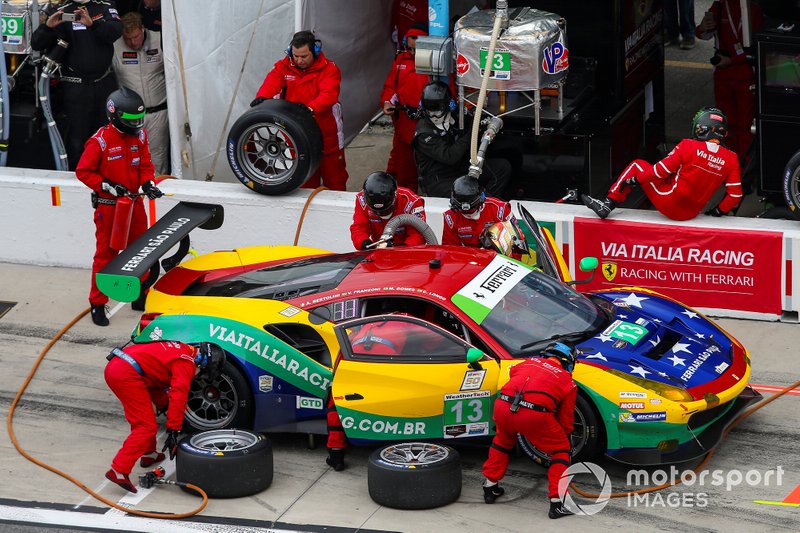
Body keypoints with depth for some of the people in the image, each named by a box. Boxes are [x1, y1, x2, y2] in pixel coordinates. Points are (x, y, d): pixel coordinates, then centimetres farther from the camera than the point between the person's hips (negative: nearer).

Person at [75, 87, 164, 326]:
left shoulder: (139, 135, 0)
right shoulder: (100, 140, -20)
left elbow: (145, 164, 10)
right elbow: (83, 171, -14)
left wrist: (148, 183, -9)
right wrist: (108, 186, -21)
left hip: (134, 202, 6)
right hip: (108, 206, -6)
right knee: (106, 255, 0)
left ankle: (139, 297, 31)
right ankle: (98, 304, 10)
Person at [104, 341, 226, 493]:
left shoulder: (180, 350, 24)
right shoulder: (186, 362, -4)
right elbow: (178, 397, -11)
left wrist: (164, 406, 30)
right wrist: (174, 431, -8)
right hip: (127, 375, -10)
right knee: (147, 427, -9)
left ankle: (148, 454, 40)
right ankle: (119, 471, -16)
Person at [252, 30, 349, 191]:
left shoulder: (329, 69, -8)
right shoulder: (284, 66, 1)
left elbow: (328, 94, -25)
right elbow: (271, 82, -16)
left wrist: (311, 108, -45)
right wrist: (262, 97, -40)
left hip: (326, 134, -2)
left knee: (334, 176, 9)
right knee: (306, 180, 12)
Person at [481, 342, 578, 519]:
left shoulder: (529, 363, 28)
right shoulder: (568, 381, 21)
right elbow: (566, 420, 23)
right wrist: (565, 437, 39)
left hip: (503, 405, 3)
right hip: (534, 413, -3)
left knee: (503, 440, 35)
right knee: (560, 449, 17)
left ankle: (490, 487, 40)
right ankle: (556, 504, 9)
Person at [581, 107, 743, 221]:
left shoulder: (688, 146, -15)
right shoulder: (730, 159, -5)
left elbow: (661, 170, -11)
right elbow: (735, 195, -4)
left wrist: (633, 180, 2)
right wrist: (720, 211, 15)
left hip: (670, 204, -5)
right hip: (692, 212, 5)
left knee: (637, 166, 12)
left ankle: (608, 204, 13)